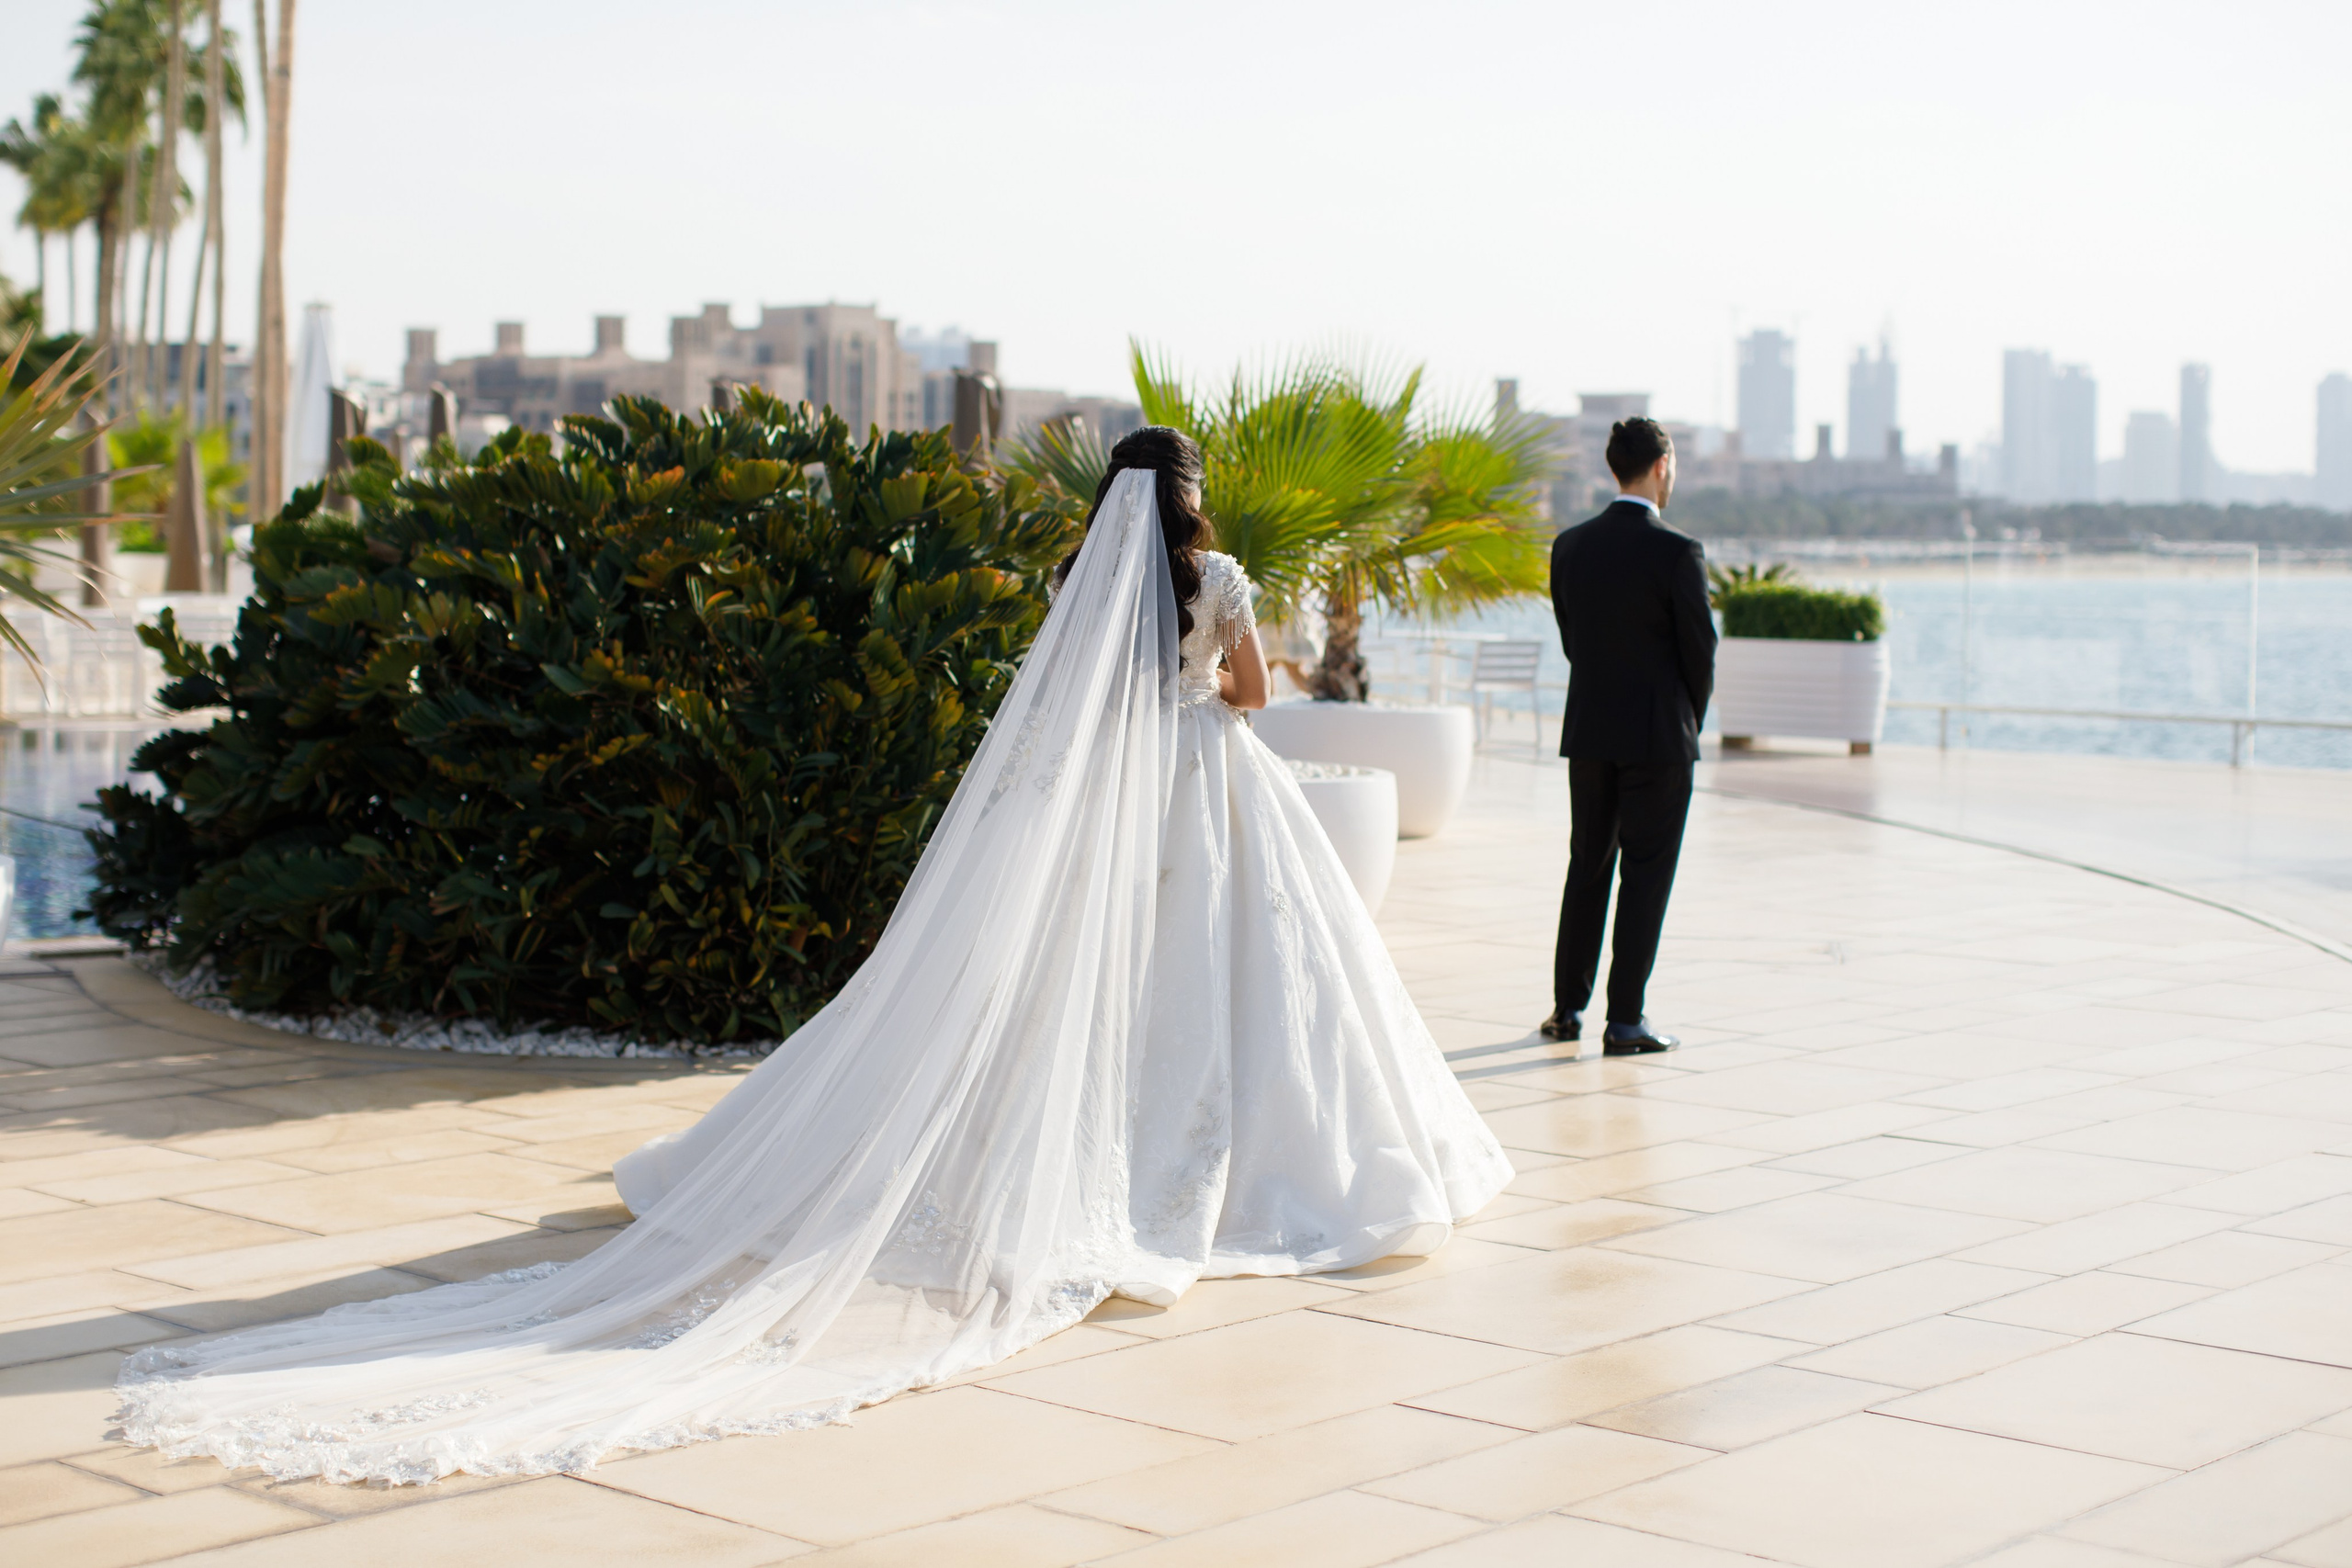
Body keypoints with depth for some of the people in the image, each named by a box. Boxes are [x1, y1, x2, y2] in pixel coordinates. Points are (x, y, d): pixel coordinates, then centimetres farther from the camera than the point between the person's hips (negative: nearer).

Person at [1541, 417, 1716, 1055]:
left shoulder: (1570, 546, 1)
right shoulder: (1678, 553, -14)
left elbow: (1570, 638, 9)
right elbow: (1701, 651, -8)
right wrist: (1690, 723, 10)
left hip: (1588, 734, 5)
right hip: (1658, 738, -5)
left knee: (1587, 869, 15)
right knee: (1646, 876, 2)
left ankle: (1567, 1008, 19)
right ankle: (1625, 1021, 2)